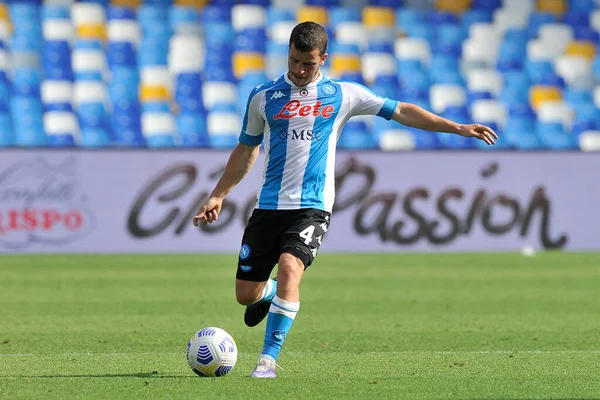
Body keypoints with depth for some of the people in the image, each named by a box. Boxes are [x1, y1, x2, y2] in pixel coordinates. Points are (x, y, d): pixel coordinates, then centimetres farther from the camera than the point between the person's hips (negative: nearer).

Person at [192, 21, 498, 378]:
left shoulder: (343, 95, 4)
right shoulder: (264, 97, 6)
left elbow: (401, 111, 7)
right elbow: (246, 151, 18)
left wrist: (458, 128, 2)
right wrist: (217, 196, 13)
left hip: (313, 206, -2)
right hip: (269, 206, 2)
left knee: (289, 267, -28)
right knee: (246, 293, 1)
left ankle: (268, 359, -21)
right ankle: (269, 294, 41)